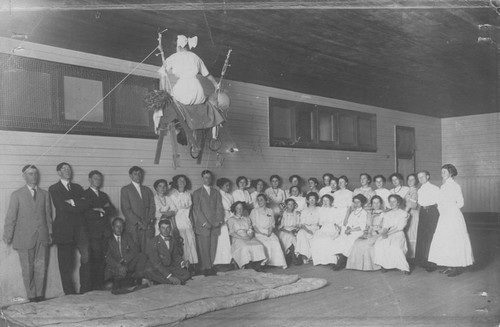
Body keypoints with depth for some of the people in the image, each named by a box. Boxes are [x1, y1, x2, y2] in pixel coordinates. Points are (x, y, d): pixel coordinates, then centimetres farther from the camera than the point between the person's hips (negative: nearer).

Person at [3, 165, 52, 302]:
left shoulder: (45, 194, 10)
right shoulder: (17, 195, 3)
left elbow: (48, 215, 10)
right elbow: (10, 217, 1)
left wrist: (50, 233, 6)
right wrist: (8, 237, -2)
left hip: (42, 237, 2)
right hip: (24, 238, -2)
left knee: (41, 267, 2)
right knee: (27, 269, 3)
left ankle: (40, 295, 12)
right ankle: (31, 296, 14)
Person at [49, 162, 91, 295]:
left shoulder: (78, 187, 17)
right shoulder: (54, 189, 5)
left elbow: (87, 205, 4)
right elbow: (62, 206, -9)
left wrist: (73, 202, -8)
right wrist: (79, 205, -2)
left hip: (79, 228, 2)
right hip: (63, 229, -2)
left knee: (86, 257, -12)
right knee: (65, 264, 2)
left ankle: (85, 289, -4)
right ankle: (69, 293, 11)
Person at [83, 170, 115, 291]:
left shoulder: (104, 195, 23)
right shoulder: (84, 194, 4)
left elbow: (112, 210, 13)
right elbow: (85, 212, -9)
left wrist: (100, 210, -2)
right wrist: (101, 212, -3)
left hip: (105, 231, 5)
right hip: (92, 231, -5)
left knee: (102, 259, 1)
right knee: (94, 259, -9)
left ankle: (101, 284, 4)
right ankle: (94, 285, -5)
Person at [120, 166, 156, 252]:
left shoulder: (147, 190, 19)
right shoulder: (125, 190, 6)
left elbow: (152, 206, 12)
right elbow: (126, 209, -3)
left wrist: (150, 221, -5)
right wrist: (138, 222, -10)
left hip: (148, 226, 3)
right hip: (133, 226, -3)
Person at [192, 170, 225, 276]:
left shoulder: (216, 192, 18)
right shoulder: (197, 193, 7)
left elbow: (220, 207, 10)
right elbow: (197, 209, -2)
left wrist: (219, 221, -5)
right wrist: (204, 222, -11)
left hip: (215, 225, 3)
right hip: (202, 225, -3)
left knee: (213, 247, 1)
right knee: (204, 247, -5)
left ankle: (210, 266, 10)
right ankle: (205, 268, 2)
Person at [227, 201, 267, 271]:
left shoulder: (247, 219, 26)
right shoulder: (231, 220, 13)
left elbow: (251, 230, 16)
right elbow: (232, 233, 1)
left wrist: (250, 236, -8)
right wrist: (241, 237, -13)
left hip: (249, 238, 4)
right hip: (238, 239, -4)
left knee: (259, 246, -28)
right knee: (245, 247, -38)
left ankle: (257, 264, -34)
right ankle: (248, 266, -37)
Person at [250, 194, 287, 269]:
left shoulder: (270, 211, 18)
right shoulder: (254, 211, 10)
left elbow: (272, 224, 14)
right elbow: (254, 225, 2)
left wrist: (269, 232, -7)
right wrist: (262, 233, -10)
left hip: (269, 232, 2)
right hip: (259, 233, -2)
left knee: (276, 243, -27)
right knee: (267, 244, -31)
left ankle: (279, 262, -26)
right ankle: (268, 262, -22)